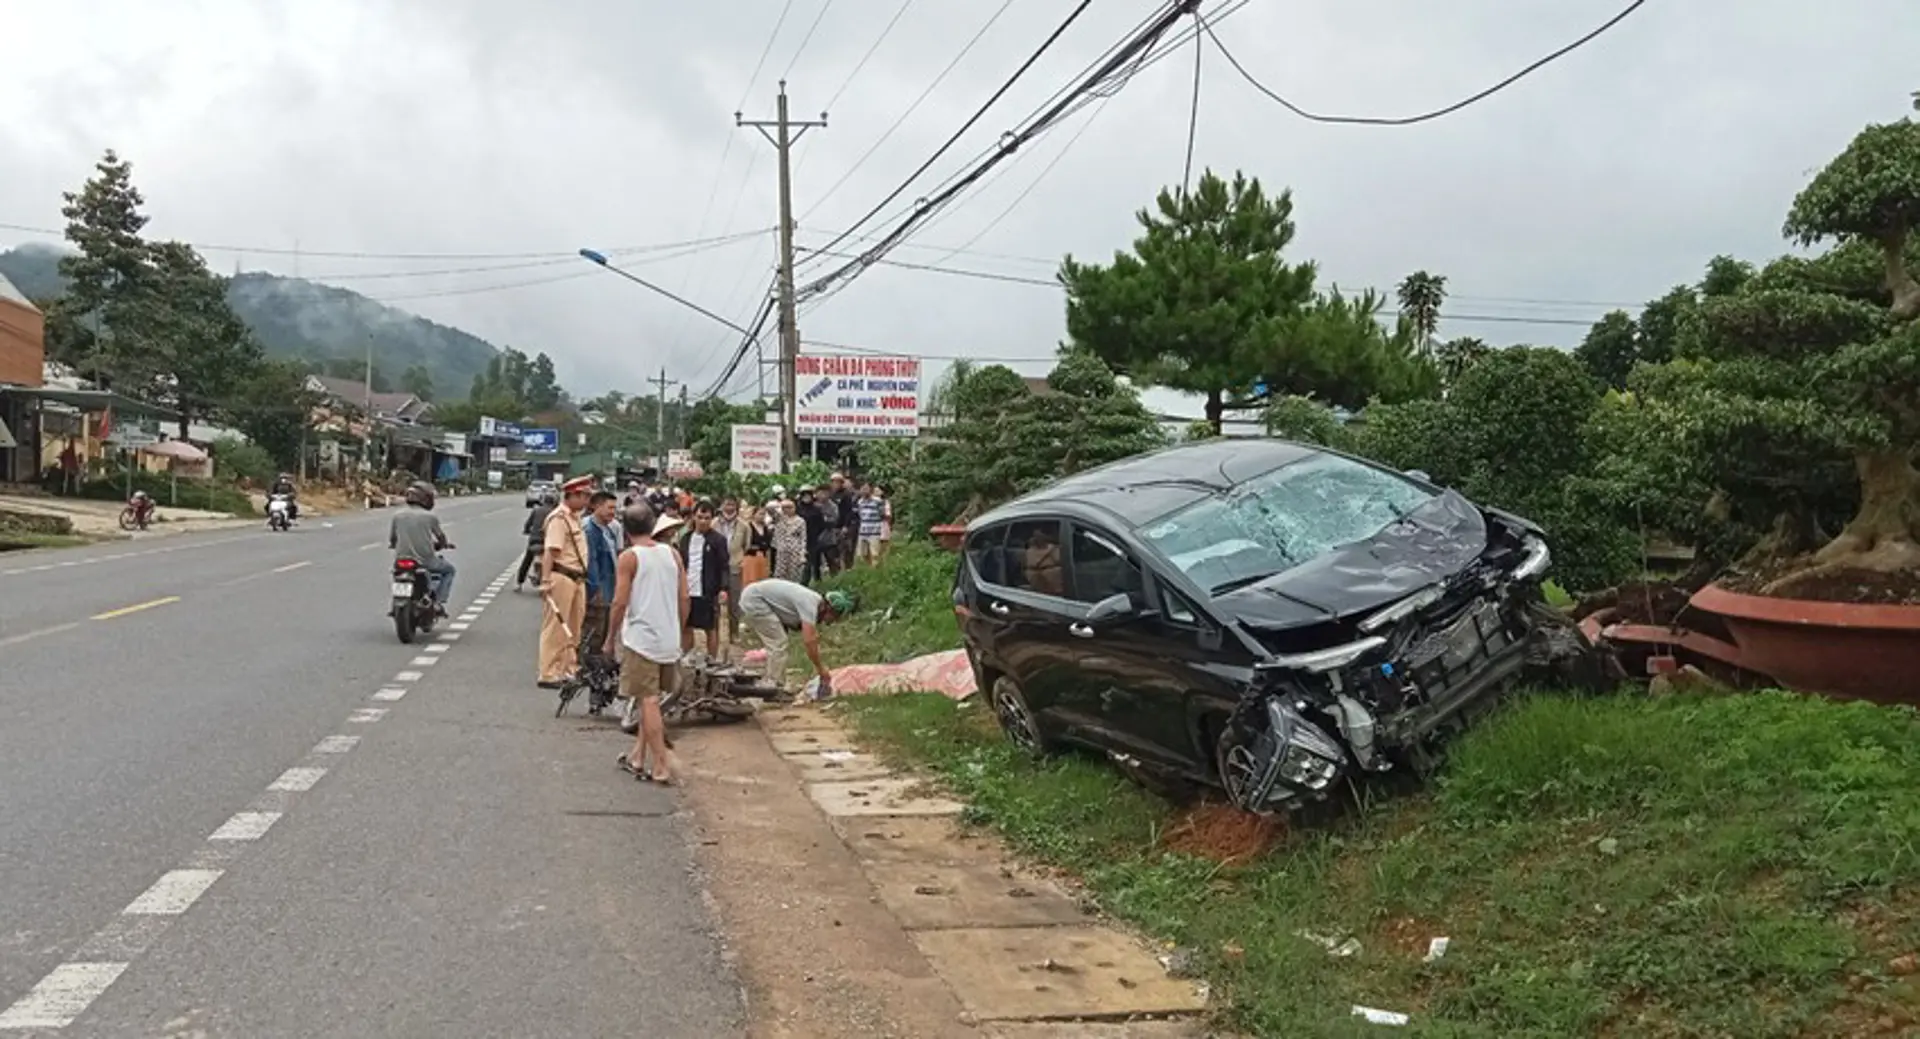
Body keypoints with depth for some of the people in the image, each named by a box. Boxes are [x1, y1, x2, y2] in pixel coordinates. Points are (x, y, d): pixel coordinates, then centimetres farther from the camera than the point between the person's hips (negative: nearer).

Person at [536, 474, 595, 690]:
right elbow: (550, 551, -22)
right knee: (555, 628, -5)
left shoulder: (574, 518, 17)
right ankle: (549, 674, -1)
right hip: (561, 578, -10)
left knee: (573, 629, 16)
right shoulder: (559, 518, -14)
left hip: (576, 579, 10)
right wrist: (546, 581, -28)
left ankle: (568, 670, 26)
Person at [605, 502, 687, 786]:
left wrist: (611, 638, 2)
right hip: (670, 640, 5)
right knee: (650, 699, 17)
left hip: (639, 638, -5)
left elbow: (620, 602, -10)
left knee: (648, 701, -2)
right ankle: (638, 757, 23)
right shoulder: (672, 554, 6)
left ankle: (662, 767, -3)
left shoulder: (629, 557, -8)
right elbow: (684, 599, 7)